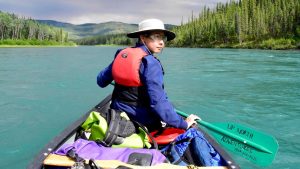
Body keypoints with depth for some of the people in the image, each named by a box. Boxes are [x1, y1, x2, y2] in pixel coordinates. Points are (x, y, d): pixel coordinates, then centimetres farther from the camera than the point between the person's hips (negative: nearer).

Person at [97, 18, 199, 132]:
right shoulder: (150, 63, -19)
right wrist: (183, 124, -20)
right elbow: (158, 102, -27)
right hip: (142, 124, -7)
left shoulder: (121, 54, 2)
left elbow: (101, 81, 14)